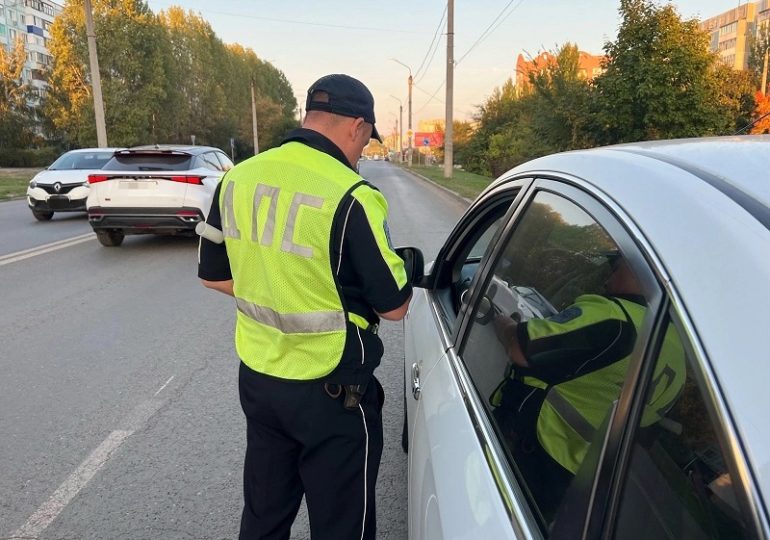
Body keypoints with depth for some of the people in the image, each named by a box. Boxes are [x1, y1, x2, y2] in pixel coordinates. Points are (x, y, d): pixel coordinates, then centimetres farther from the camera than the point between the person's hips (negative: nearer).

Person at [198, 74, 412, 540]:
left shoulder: (237, 178, -1)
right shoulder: (351, 197, -21)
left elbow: (214, 275, 9)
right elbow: (395, 306, -13)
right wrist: (399, 275, 8)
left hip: (256, 378, 6)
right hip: (332, 392, -6)